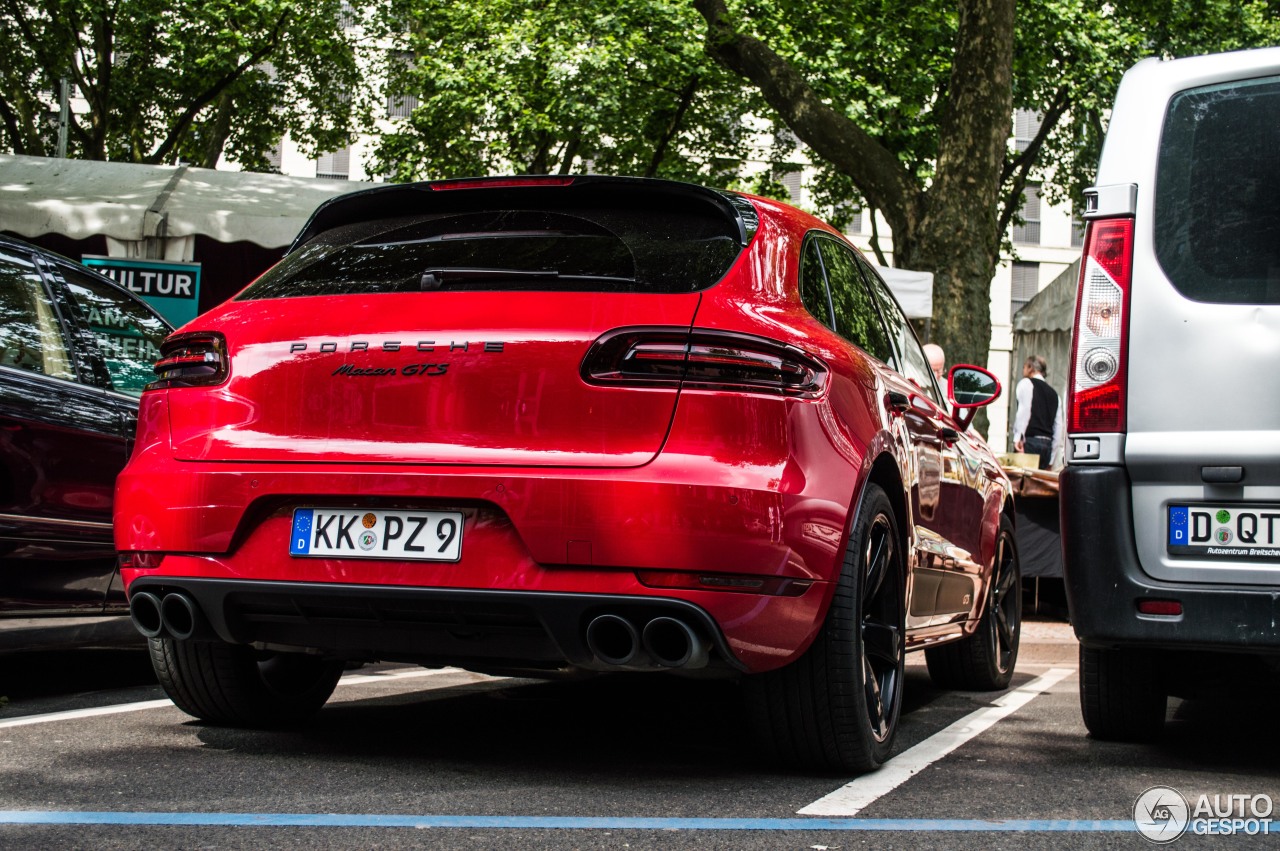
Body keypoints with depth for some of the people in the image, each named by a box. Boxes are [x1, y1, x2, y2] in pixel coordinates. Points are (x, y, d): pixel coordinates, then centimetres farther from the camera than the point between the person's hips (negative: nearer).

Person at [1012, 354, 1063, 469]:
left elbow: (1024, 409, -12)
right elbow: (1058, 426, 19)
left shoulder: (1026, 383, 5)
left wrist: (1018, 437, -18)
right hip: (1047, 444, 6)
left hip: (1030, 441, -6)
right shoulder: (1053, 393, 23)